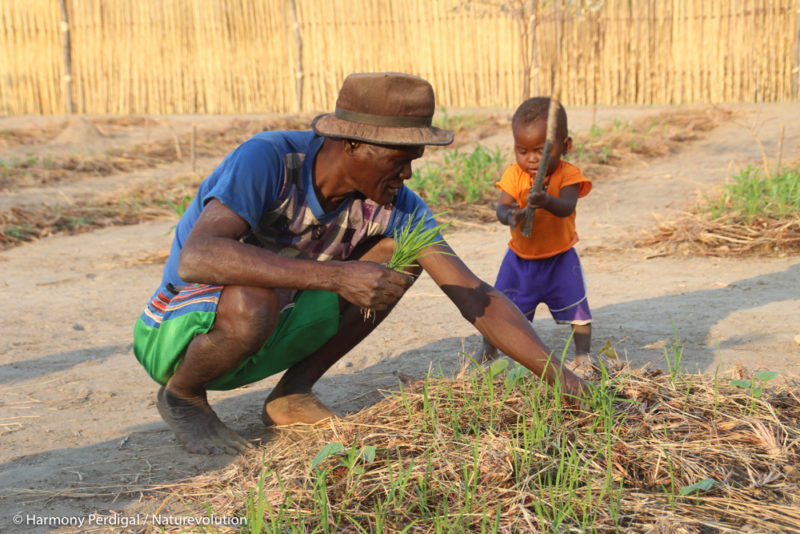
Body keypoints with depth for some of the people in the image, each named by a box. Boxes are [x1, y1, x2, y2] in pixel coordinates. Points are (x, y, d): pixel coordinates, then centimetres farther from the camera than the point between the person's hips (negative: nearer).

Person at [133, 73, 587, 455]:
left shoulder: (392, 204, -14)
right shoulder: (267, 160, -29)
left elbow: (476, 297, -15)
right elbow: (196, 259, -44)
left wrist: (558, 374, -25)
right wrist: (336, 275, -49)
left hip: (272, 336, 5)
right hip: (177, 334, -5)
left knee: (401, 255, -9)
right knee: (254, 301, -40)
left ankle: (293, 392, 0)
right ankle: (182, 395, -7)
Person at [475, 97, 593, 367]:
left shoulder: (568, 175, -17)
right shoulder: (513, 175, -11)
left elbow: (567, 207, -34)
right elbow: (502, 206, -24)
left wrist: (547, 201, -57)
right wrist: (509, 215, -49)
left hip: (560, 258, -2)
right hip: (520, 257, 2)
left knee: (576, 305, -6)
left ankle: (583, 355, 12)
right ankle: (488, 347, 31)